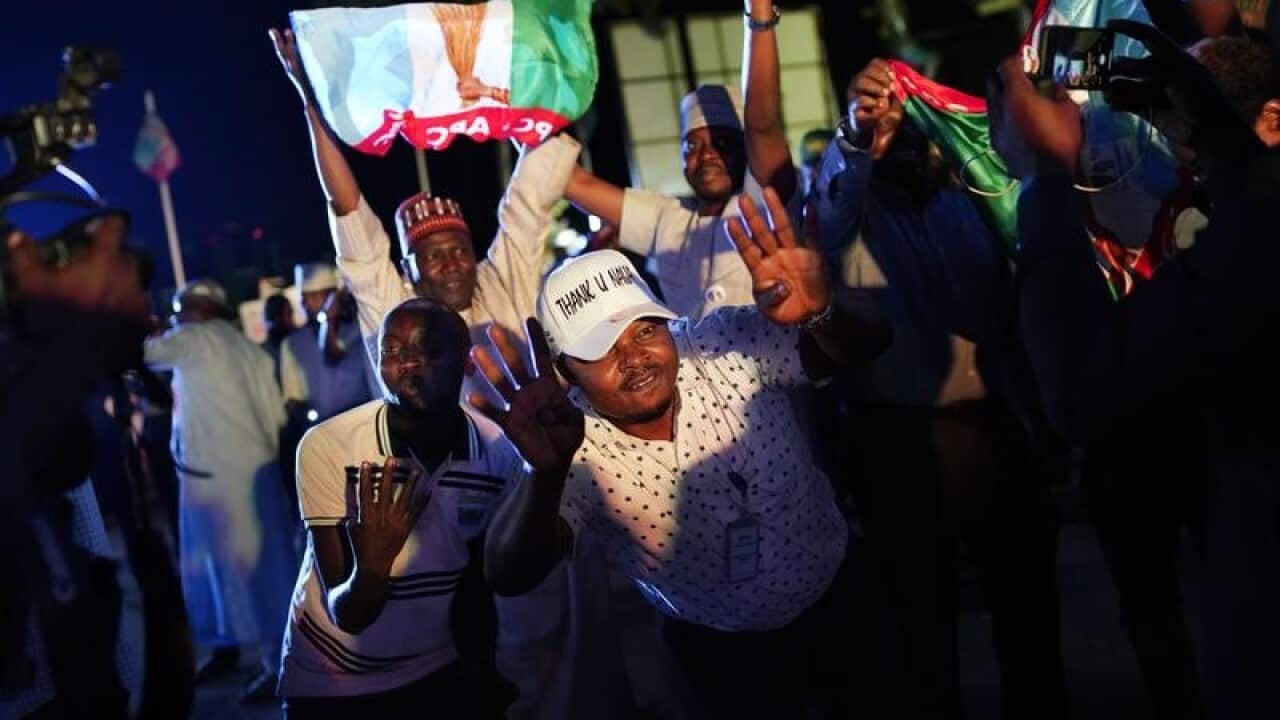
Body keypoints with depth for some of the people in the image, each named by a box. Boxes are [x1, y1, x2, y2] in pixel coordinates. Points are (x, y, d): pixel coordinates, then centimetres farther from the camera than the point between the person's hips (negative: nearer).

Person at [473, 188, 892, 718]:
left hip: (836, 601, 2)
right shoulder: (573, 451, -27)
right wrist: (546, 473, -61)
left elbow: (868, 341, -27)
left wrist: (822, 312, -51)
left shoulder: (729, 345, -23)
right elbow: (510, 577, -40)